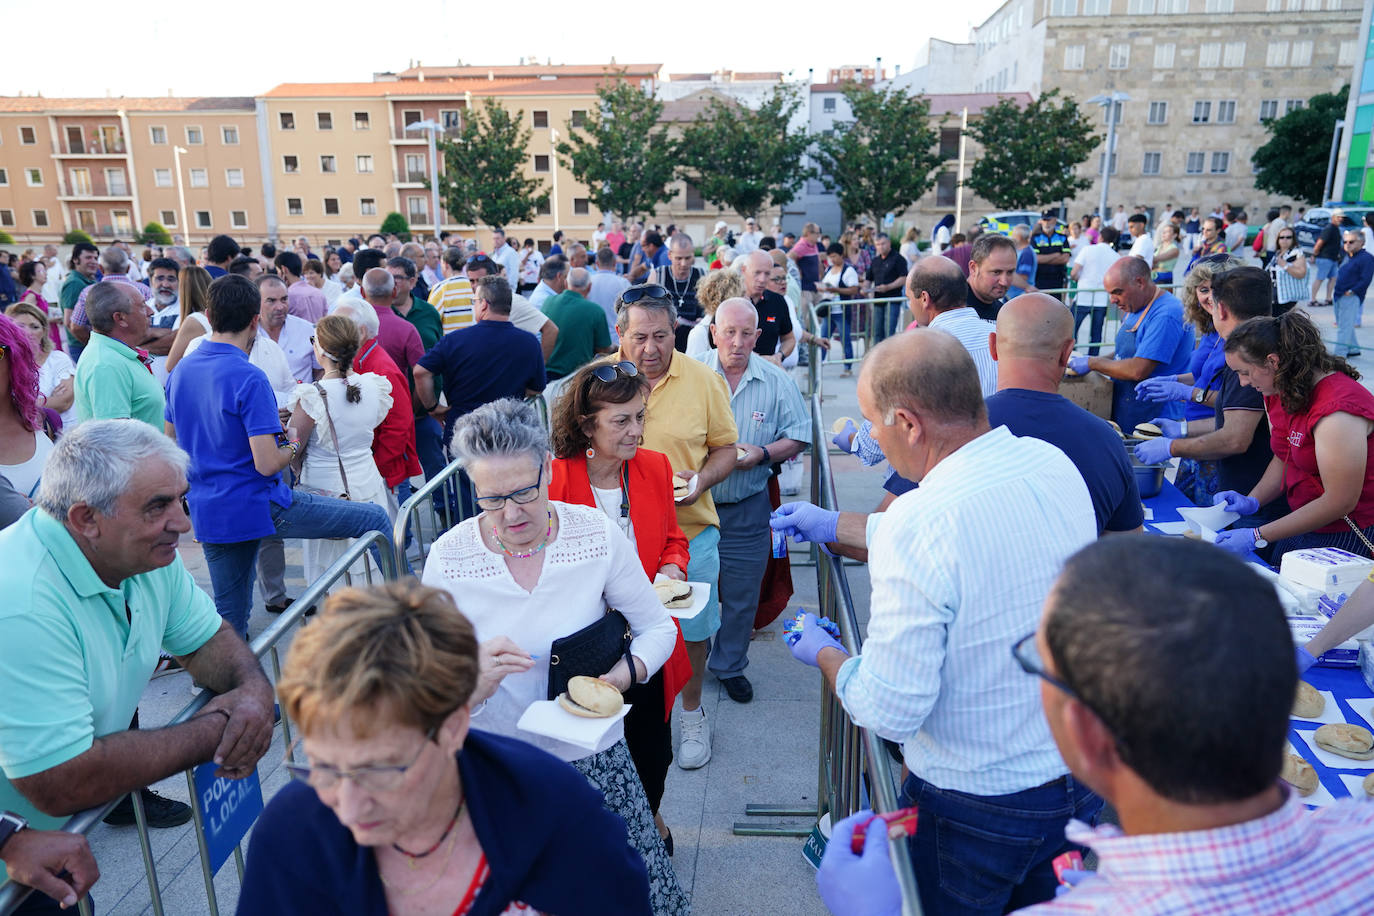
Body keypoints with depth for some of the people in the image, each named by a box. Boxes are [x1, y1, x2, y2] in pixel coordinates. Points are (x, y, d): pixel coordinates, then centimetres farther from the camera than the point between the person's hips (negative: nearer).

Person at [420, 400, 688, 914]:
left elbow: (658, 628, -1)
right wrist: (477, 682, -30)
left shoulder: (596, 534, -12)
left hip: (593, 754, 1)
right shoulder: (450, 558, -14)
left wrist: (623, 675, -20)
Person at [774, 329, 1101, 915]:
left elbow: (890, 710, -25)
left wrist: (823, 654, -6)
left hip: (975, 810, -6)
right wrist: (834, 526, 15)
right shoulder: (1053, 465, -9)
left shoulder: (916, 525, -33)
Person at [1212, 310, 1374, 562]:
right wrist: (1252, 501, -3)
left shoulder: (1337, 411, -26)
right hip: (1301, 527, 8)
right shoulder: (1280, 393, 2)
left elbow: (1340, 502, -25)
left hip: (1347, 541, -8)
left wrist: (1258, 536, -24)